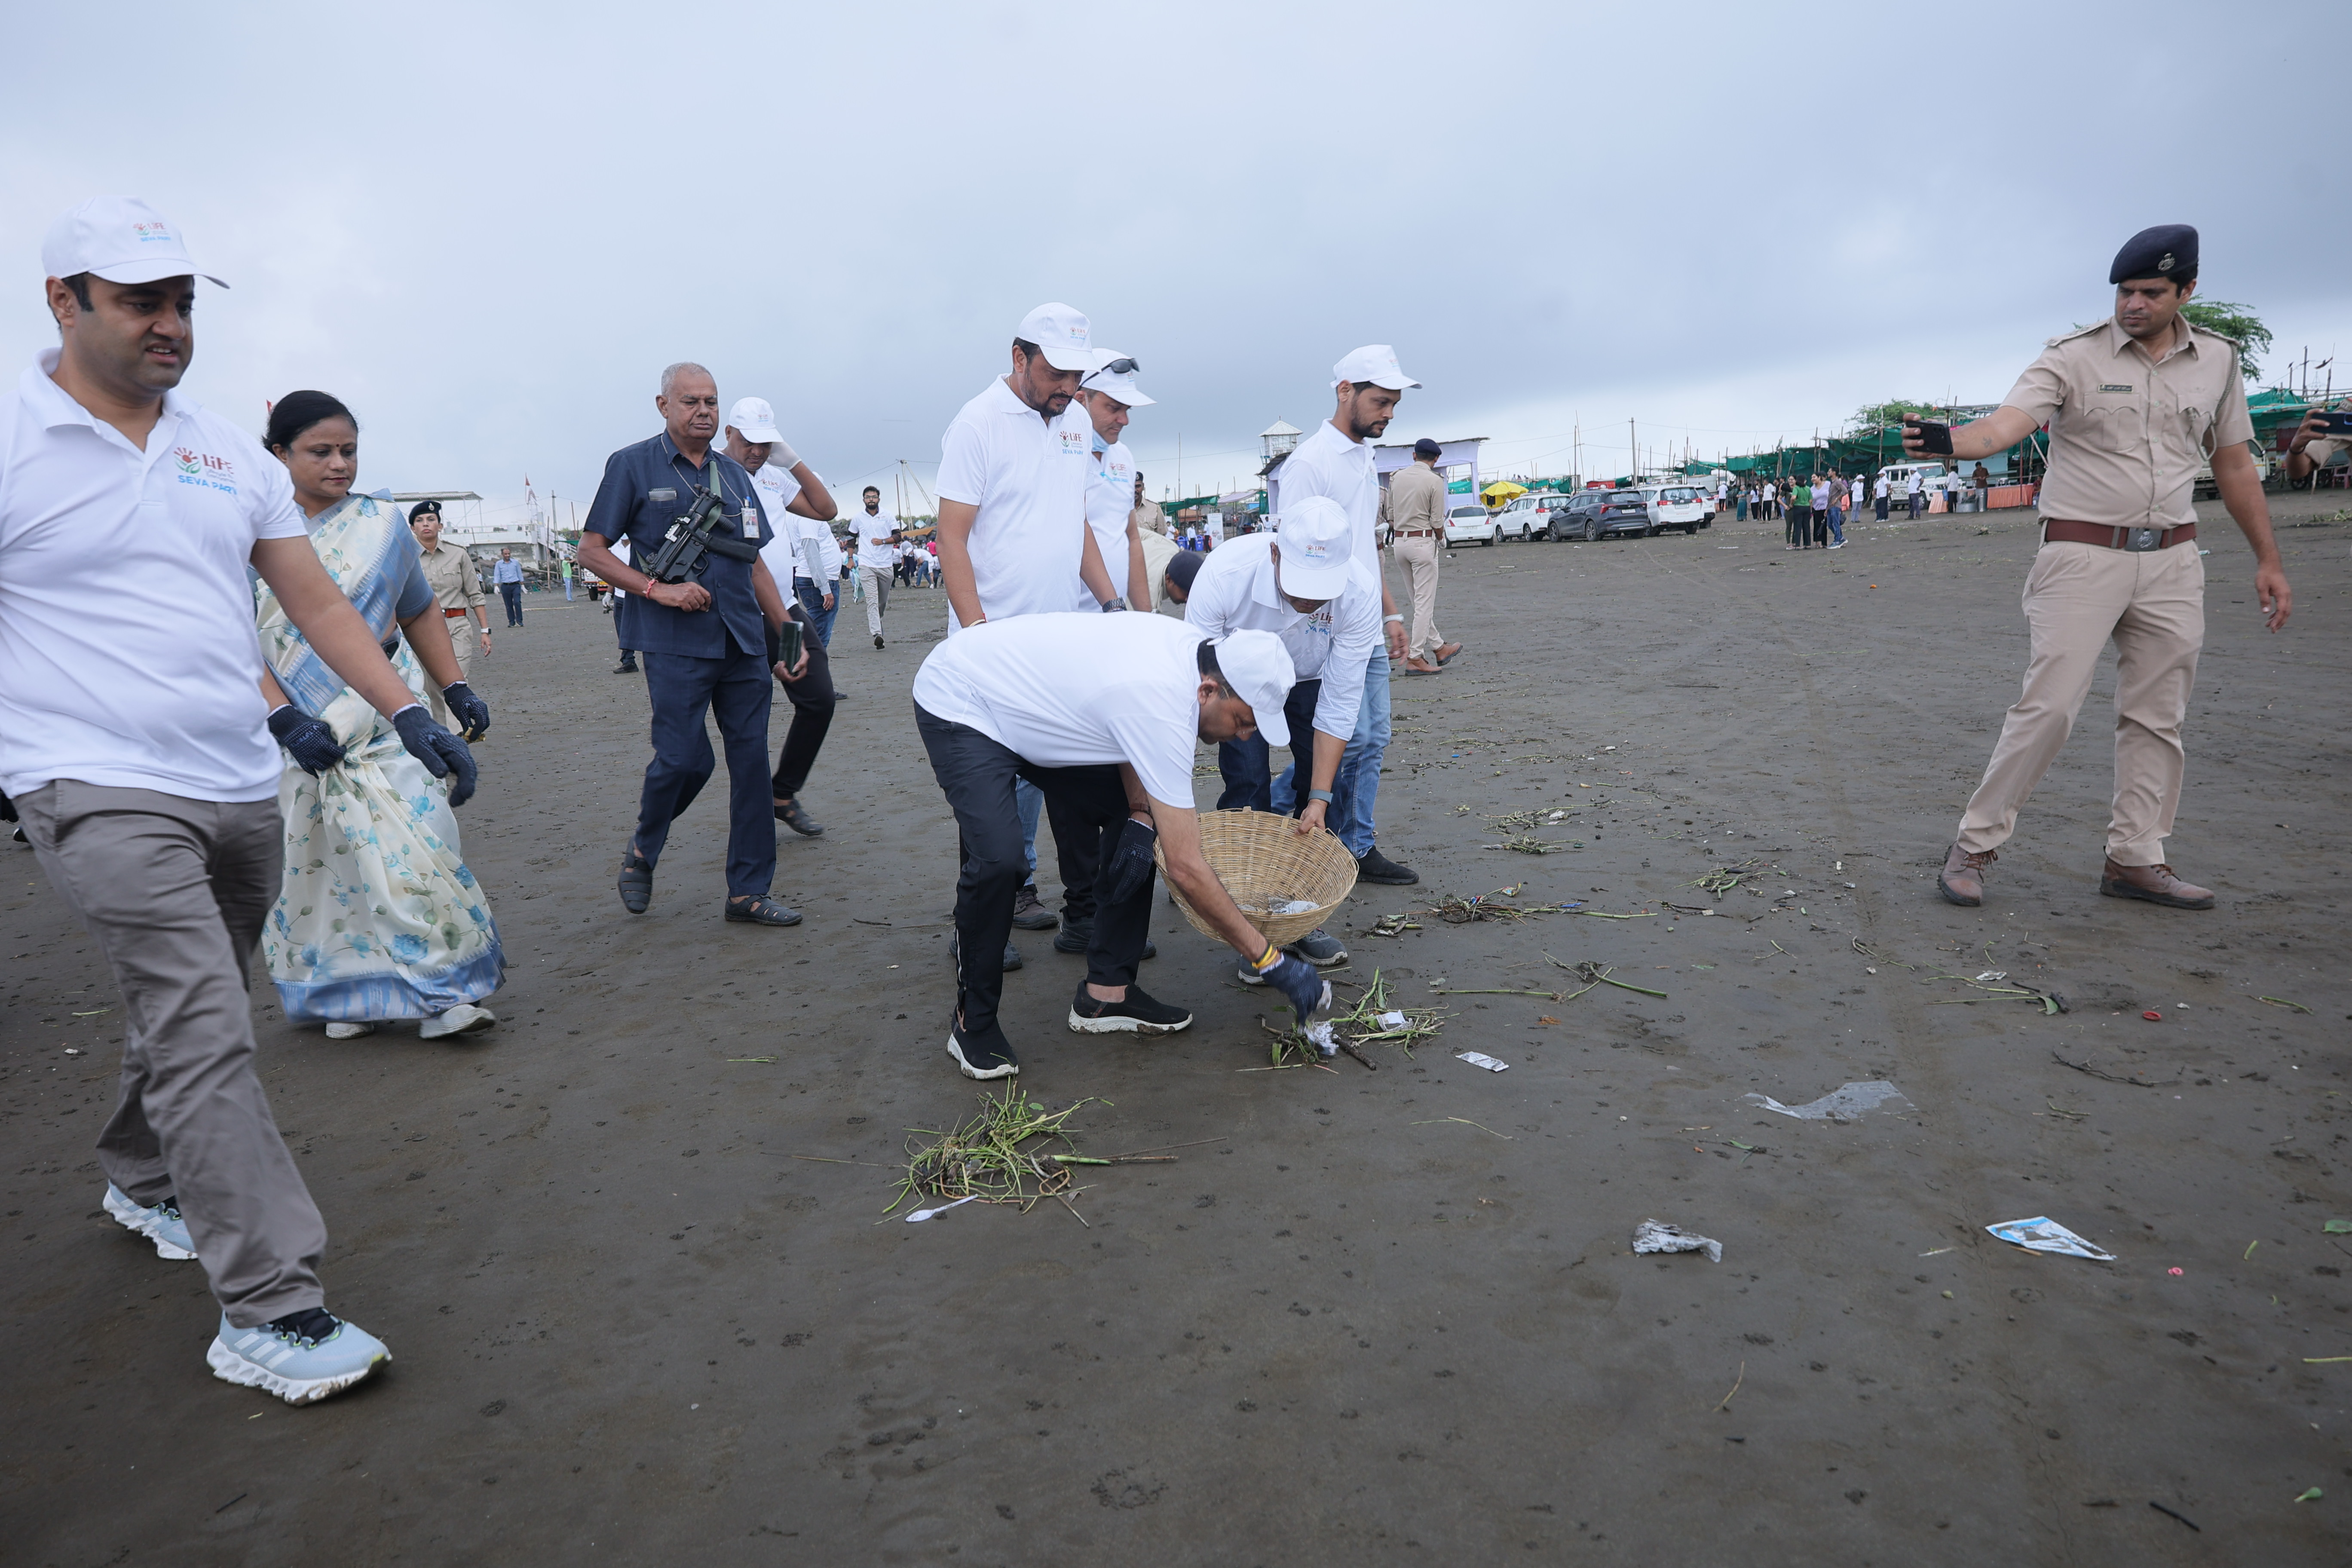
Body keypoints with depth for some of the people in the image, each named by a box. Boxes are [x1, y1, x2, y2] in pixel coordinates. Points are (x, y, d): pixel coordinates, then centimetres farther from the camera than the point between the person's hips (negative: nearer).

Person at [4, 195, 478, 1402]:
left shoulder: (230, 453, 11)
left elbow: (315, 600, 12)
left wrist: (409, 712, 3)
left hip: (240, 793, 6)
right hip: (102, 794, -6)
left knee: (191, 1017, 20)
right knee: (204, 1037, -13)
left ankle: (142, 1180, 46)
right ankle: (270, 1311, -8)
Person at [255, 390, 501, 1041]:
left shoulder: (383, 525, 5)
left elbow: (420, 611, 17)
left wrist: (457, 690, 10)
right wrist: (286, 720, -17)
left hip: (383, 719, 0)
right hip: (297, 732, 0)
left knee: (411, 844, -9)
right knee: (319, 862, 6)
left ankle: (441, 993, -4)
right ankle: (350, 992, 22)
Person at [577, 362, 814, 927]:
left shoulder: (735, 475, 17)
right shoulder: (633, 466, 3)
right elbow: (592, 550, 2)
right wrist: (656, 589, -12)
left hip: (745, 642, 5)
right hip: (677, 642, -5)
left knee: (751, 760, 3)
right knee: (685, 757, -10)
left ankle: (749, 891, 11)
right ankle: (643, 850, 20)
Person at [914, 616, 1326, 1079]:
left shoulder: (1188, 645, -11)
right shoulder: (1162, 706, -35)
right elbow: (1186, 869, -32)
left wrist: (1139, 817, -9)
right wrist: (1272, 961, -26)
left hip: (1028, 703, 9)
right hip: (958, 706, -9)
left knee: (1128, 818, 2)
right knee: (997, 857, -28)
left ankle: (1106, 992, 9)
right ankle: (972, 1022, -6)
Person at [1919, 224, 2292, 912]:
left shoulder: (2217, 360, 9)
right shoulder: (2074, 357, -5)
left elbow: (2234, 464, 16)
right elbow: (2004, 426, -21)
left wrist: (2268, 559, 16)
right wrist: (1948, 442, -44)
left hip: (2172, 560, 5)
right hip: (2082, 555, -5)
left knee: (2157, 718, 7)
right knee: (2049, 706, -11)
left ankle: (2134, 859, 16)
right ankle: (1975, 845, -2)